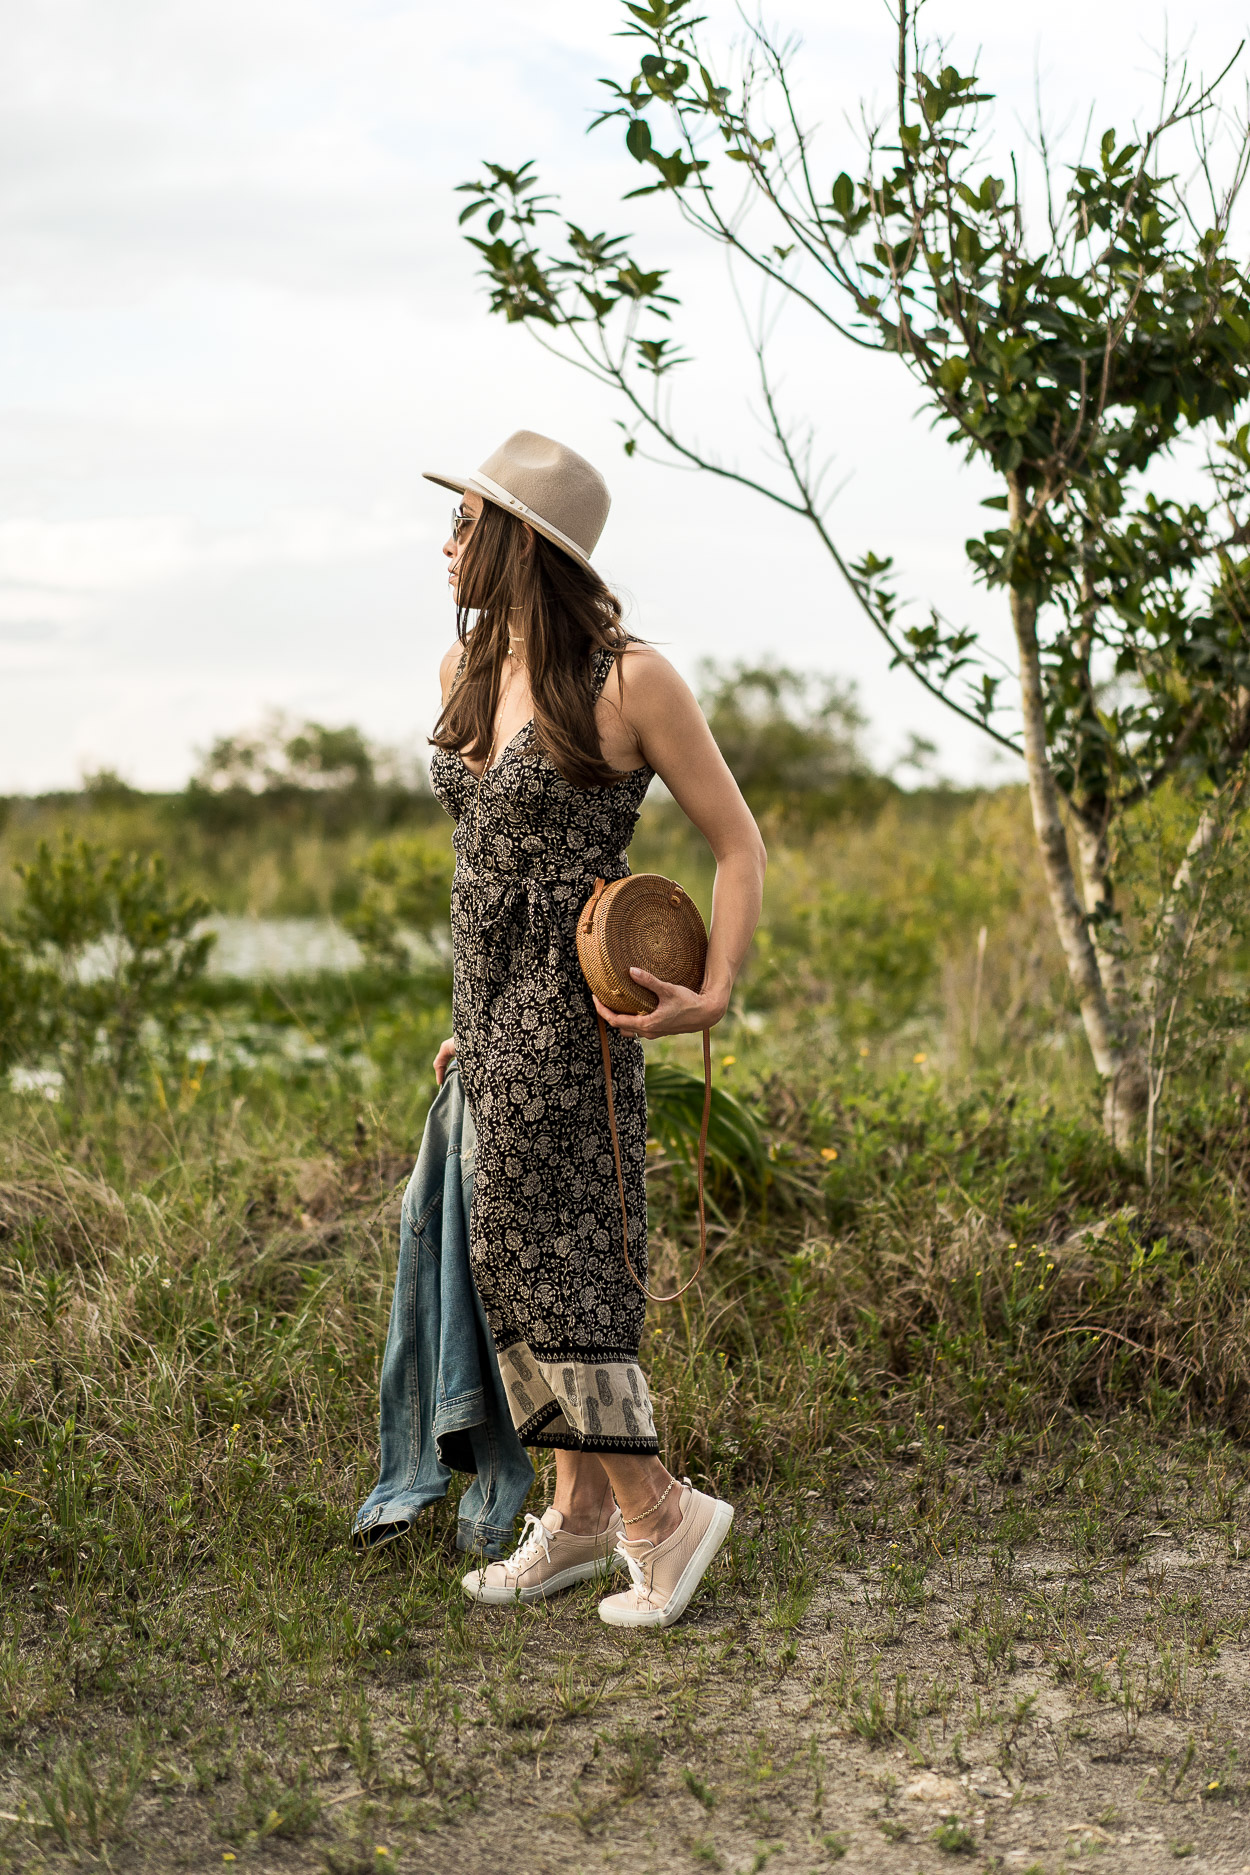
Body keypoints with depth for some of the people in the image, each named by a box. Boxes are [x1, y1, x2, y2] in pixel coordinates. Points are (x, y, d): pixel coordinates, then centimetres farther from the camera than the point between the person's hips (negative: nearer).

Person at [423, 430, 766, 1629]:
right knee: (532, 1257, 10)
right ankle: (582, 1509, 21)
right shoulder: (464, 670, 9)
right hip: (490, 993, 7)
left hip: (569, 1001, -7)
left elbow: (738, 842, -7)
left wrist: (713, 995, -19)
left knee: (531, 1257, -6)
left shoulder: (630, 681, -13)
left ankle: (659, 1510, 6)